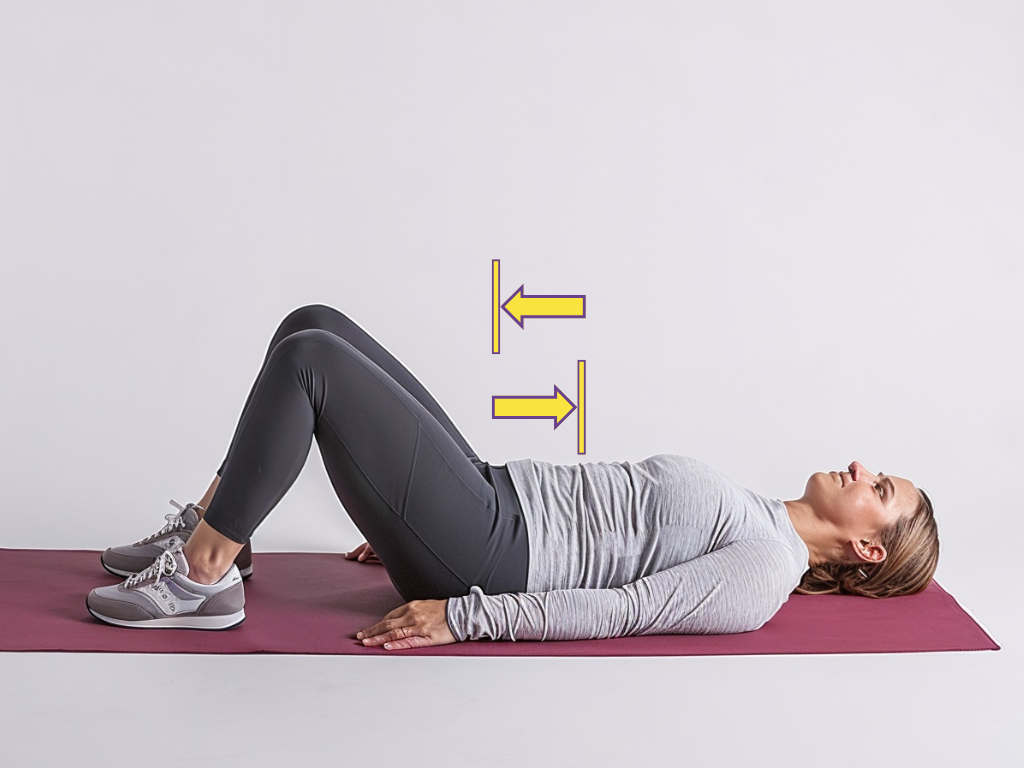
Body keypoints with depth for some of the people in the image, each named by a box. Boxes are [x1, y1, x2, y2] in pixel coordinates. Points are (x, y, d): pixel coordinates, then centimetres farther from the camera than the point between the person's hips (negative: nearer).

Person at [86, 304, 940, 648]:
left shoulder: (766, 570, -6)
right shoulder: (743, 518, 21)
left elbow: (619, 611, -16)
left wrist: (461, 617, -21)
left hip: (478, 550, -9)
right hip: (496, 500, 9)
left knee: (307, 357, -19)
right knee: (314, 325, 2)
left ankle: (203, 573, -8)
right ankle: (208, 529, 10)